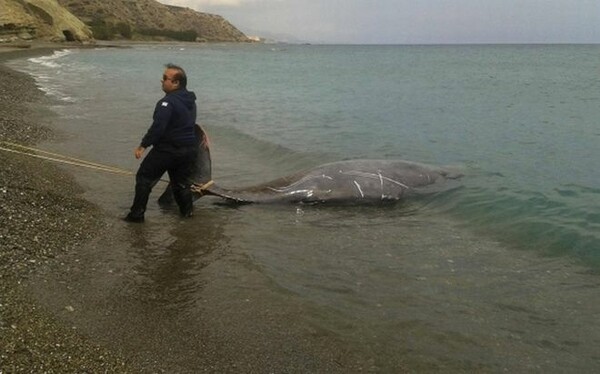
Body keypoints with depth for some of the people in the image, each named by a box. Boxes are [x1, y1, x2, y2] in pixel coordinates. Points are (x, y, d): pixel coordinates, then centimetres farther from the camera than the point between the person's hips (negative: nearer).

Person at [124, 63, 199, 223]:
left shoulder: (167, 102, -20)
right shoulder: (190, 100, 8)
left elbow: (158, 127, -26)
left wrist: (143, 145, -20)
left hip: (167, 149, -7)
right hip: (190, 148, 8)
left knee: (144, 178, 5)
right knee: (181, 181, 23)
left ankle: (137, 214, 8)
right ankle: (187, 210, 26)